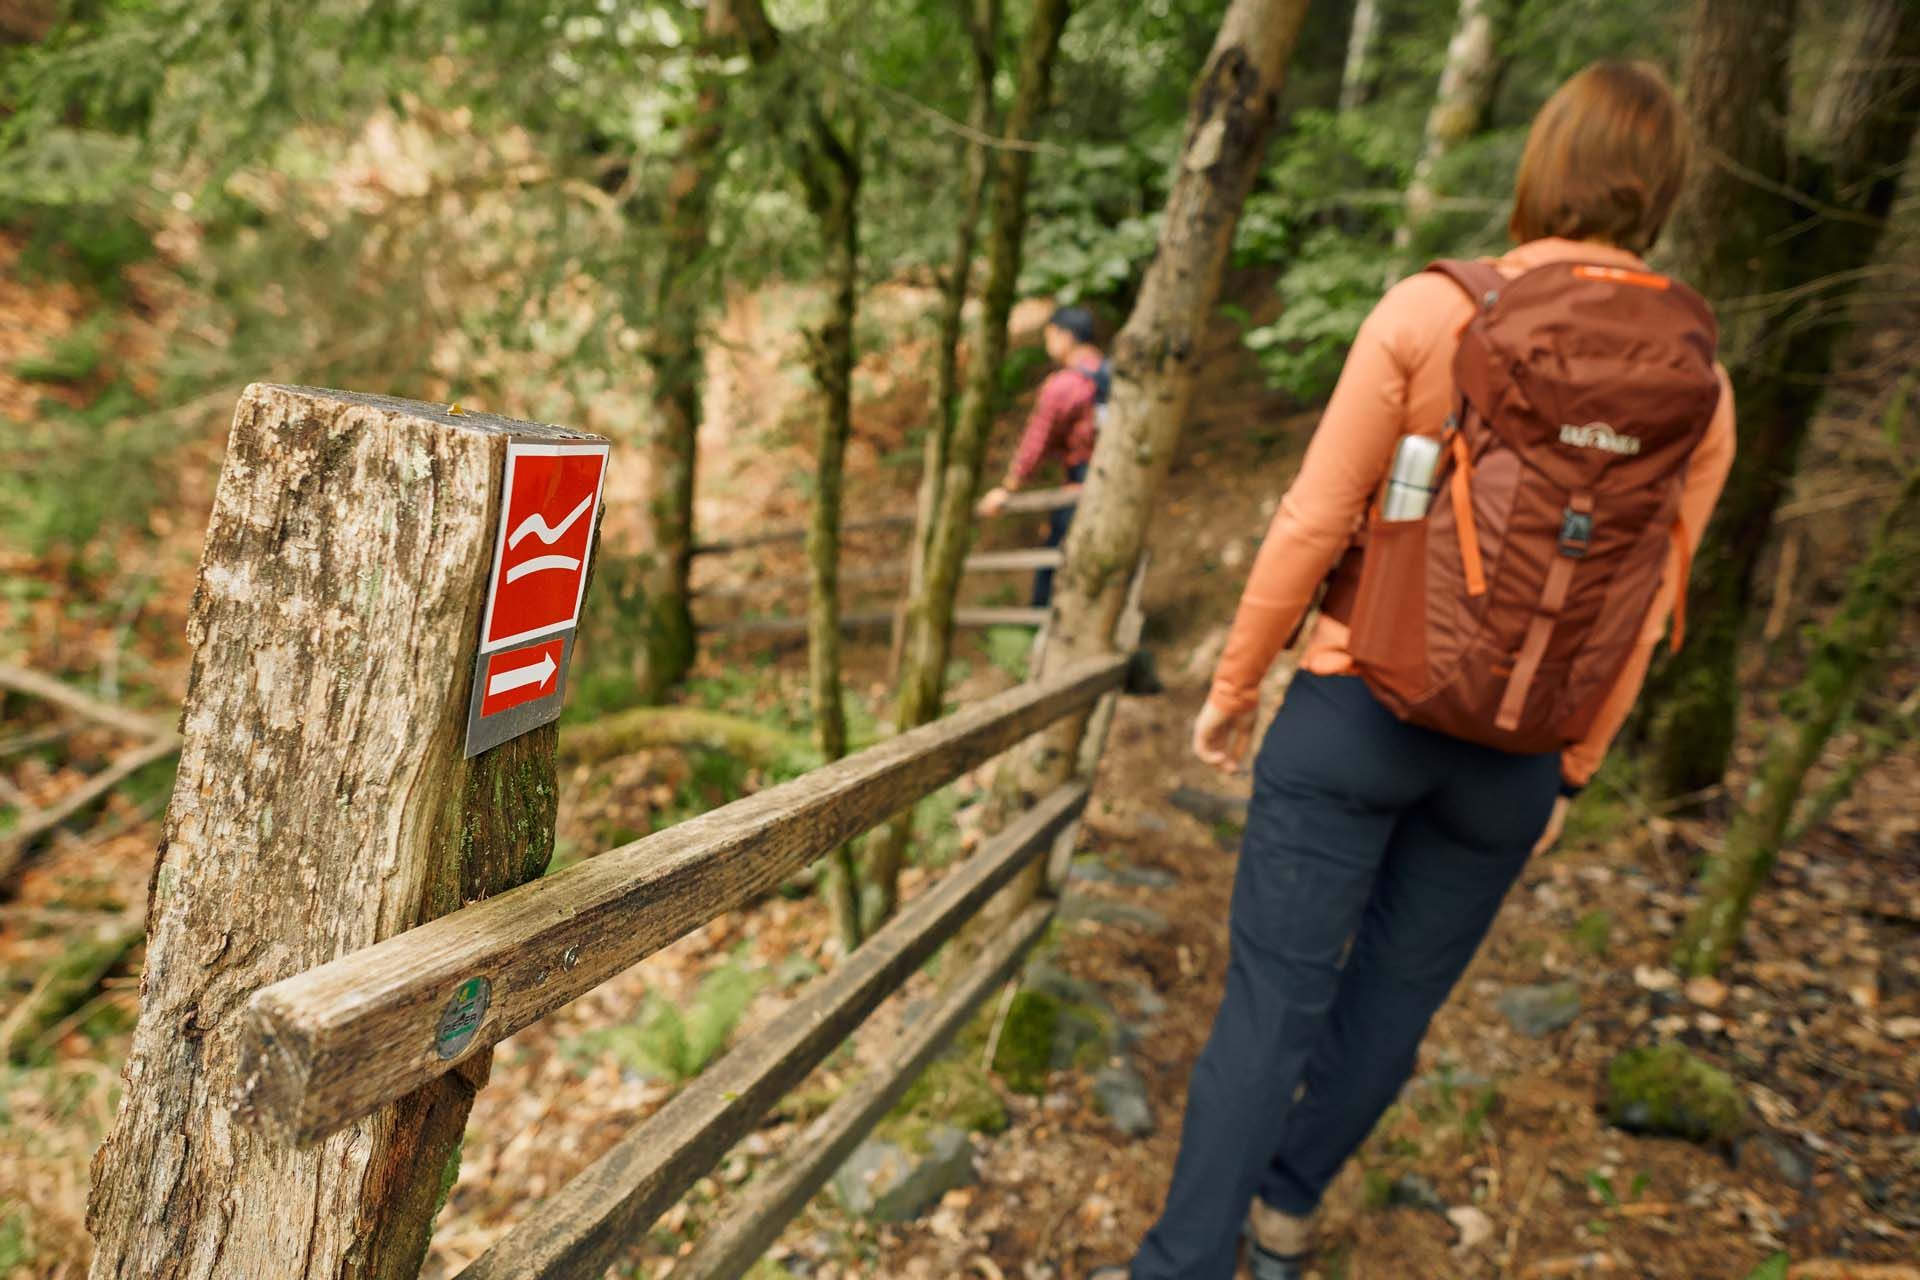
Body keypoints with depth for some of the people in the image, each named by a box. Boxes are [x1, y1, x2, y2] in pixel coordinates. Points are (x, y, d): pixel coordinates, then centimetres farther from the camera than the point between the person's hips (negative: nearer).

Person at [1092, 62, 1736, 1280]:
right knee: (1395, 995, 20)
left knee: (1274, 993, 5)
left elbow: (1314, 521, -10)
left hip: (1360, 706, -3)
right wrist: (1571, 771, 16)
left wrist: (1235, 684, 1)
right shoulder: (1703, 385, 1)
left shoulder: (1431, 310, -10)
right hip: (1511, 757, 4)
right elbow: (1642, 616, 4)